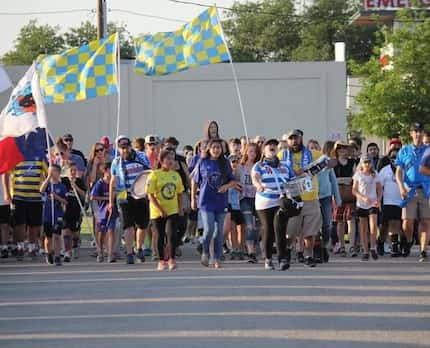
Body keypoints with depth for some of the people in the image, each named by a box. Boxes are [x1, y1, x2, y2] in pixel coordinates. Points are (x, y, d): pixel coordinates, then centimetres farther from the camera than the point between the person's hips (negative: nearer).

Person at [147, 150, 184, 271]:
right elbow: (150, 195, -12)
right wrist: (160, 210, -18)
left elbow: (179, 193, 15)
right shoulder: (154, 175, -9)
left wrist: (180, 208, 7)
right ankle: (162, 260, 19)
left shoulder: (176, 175, 5)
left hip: (173, 211, 2)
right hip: (158, 211, -2)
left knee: (172, 235, -12)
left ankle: (171, 259, 0)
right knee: (161, 236, 7)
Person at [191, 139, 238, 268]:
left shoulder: (225, 163, 5)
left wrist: (227, 186, -11)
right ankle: (205, 252, 12)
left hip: (221, 202, 2)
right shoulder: (203, 163, 1)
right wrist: (193, 198, 8)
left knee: (219, 231, 4)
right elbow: (195, 181, 8)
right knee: (209, 229, -13)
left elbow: (233, 181, 11)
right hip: (206, 201, -2)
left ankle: (217, 259, 13)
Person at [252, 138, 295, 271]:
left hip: (282, 202, 1)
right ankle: (268, 259, 12)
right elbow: (255, 177, -15)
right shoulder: (259, 166, 6)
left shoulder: (285, 167, 18)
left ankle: (283, 258, -16)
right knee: (268, 230, -1)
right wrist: (258, 185, -37)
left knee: (280, 228, -16)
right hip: (264, 204, -1)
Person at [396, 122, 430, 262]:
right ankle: (409, 241, 24)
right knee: (407, 222, -5)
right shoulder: (404, 151, 12)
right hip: (409, 190, 0)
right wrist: (401, 187, -7)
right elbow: (398, 171, 8)